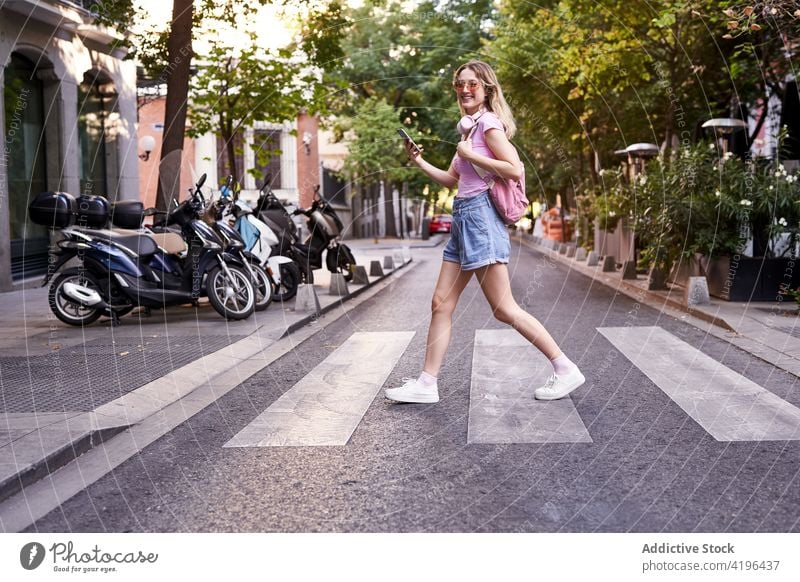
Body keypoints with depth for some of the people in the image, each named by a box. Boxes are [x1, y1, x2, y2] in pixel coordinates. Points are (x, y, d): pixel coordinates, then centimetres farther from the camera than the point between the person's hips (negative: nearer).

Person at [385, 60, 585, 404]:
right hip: (463, 217, 10)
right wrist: (419, 162, 15)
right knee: (441, 304, 6)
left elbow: (515, 170, -19)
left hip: (480, 214, -10)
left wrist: (469, 154, -14)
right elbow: (451, 180, 25)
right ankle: (427, 384, 10)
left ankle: (565, 369, 1)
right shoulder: (469, 126, 20)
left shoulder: (488, 122, -7)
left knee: (503, 309, -8)